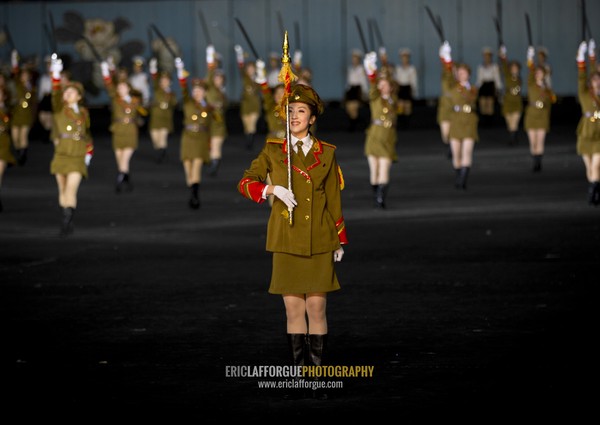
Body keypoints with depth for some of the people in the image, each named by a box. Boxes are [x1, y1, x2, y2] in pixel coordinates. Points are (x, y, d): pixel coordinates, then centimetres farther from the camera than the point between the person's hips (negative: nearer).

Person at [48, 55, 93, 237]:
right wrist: (56, 75, -30)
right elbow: (56, 94, -16)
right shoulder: (60, 109, 2)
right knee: (63, 191, 7)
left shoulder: (83, 112, 9)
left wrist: (89, 152, 14)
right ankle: (67, 222, 22)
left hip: (78, 157, 0)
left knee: (71, 190, -15)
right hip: (62, 153, 0)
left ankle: (66, 223, -19)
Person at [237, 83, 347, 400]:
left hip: (319, 243, 0)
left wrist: (340, 242, 7)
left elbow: (334, 199, 9)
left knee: (317, 308, -2)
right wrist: (273, 189, -18)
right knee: (293, 309, 2)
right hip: (287, 242, 0)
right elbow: (245, 183, 0)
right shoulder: (273, 151, 4)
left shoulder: (326, 154, 5)